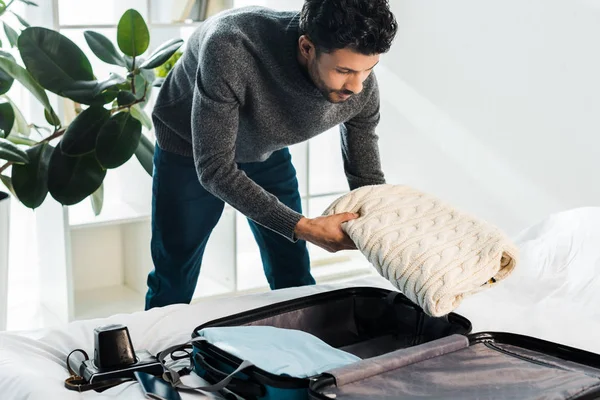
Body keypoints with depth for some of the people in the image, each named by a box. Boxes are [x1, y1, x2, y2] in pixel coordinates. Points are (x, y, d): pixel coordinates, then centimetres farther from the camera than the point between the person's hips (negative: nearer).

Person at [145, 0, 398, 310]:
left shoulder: (360, 84, -28)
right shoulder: (231, 49, -43)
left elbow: (368, 180, -10)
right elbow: (214, 168, -36)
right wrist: (303, 228, -40)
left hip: (268, 151, 3)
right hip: (189, 149, -3)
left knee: (294, 280, 5)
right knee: (174, 281, 6)